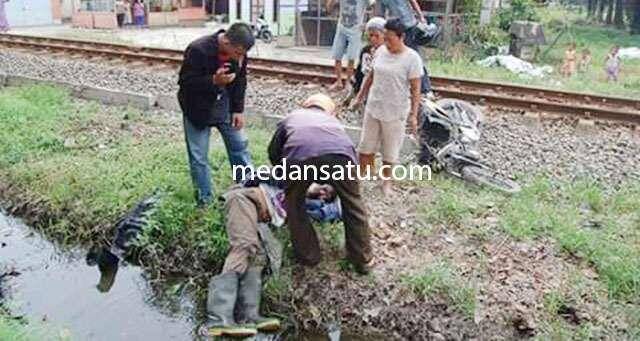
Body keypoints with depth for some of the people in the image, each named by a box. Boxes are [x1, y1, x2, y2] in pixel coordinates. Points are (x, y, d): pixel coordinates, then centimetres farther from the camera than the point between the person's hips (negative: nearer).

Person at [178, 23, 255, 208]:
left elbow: (240, 79, 2)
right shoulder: (198, 50, -29)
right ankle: (204, 199, 16)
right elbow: (185, 82, -24)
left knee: (239, 146, 11)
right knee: (199, 156, 1)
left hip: (225, 105, 5)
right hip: (198, 109, -5)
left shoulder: (239, 51, -11)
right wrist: (214, 81, -37)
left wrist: (238, 109, -3)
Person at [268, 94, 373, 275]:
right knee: (353, 204, 26)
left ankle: (308, 256, 36)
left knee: (294, 205, 27)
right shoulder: (333, 120, 44)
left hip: (300, 155, -1)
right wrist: (333, 188, 66)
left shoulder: (293, 116, 41)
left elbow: (273, 151, 41)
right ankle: (363, 260, 37)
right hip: (340, 153, 2)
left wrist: (287, 176, 58)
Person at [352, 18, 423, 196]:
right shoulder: (381, 51, 0)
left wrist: (413, 115, -16)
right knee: (366, 145, 14)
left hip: (395, 112, -5)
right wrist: (360, 96, 16)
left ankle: (386, 181, 29)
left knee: (390, 149, 10)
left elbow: (415, 90, -14)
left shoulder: (412, 58, -16)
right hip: (373, 107, 5)